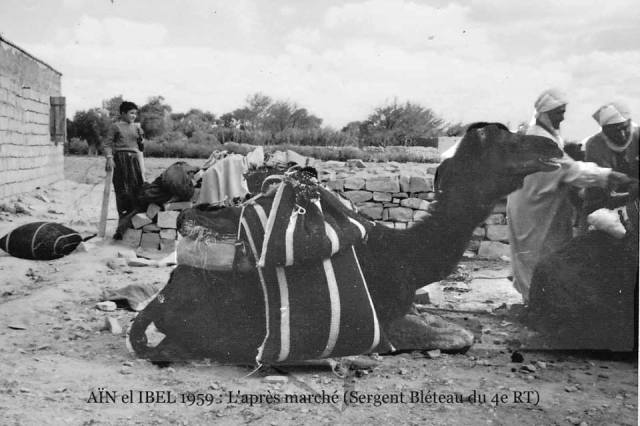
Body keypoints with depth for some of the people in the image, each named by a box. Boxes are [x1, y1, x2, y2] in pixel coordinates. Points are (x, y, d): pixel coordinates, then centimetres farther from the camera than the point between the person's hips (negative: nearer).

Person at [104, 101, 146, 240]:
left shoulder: (136, 127, 17)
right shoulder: (115, 126, 2)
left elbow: (141, 147, 20)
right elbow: (107, 144, -2)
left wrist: (141, 137, 3)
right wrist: (109, 158, -15)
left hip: (134, 159, 5)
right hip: (120, 159, -5)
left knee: (137, 189, -5)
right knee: (123, 191, -7)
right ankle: (122, 228, -3)